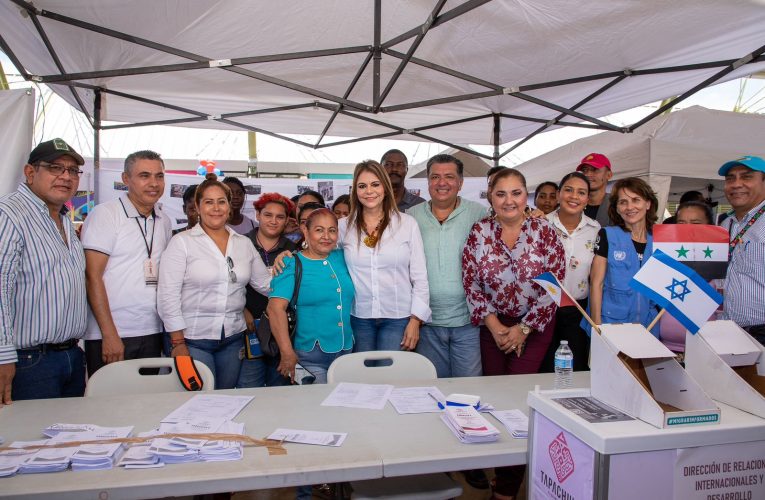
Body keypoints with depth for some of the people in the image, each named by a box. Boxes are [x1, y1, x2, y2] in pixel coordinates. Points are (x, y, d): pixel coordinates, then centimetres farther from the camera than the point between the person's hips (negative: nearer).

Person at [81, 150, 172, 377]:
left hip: (152, 334, 5)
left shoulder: (164, 221, 11)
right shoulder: (105, 214, -7)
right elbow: (92, 276, -11)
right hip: (110, 335, -5)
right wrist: (110, 334, -15)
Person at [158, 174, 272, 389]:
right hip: (193, 339, -4)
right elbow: (168, 295, -7)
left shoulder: (244, 243, 8)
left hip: (233, 339, 4)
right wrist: (178, 343, -10)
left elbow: (265, 283, 10)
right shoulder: (182, 242, -4)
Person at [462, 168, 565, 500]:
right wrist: (494, 325, -8)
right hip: (492, 326, 2)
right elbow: (470, 283, -3)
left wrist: (524, 328, -9)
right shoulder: (479, 231, -5)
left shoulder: (544, 230, -8)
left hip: (534, 326, -2)